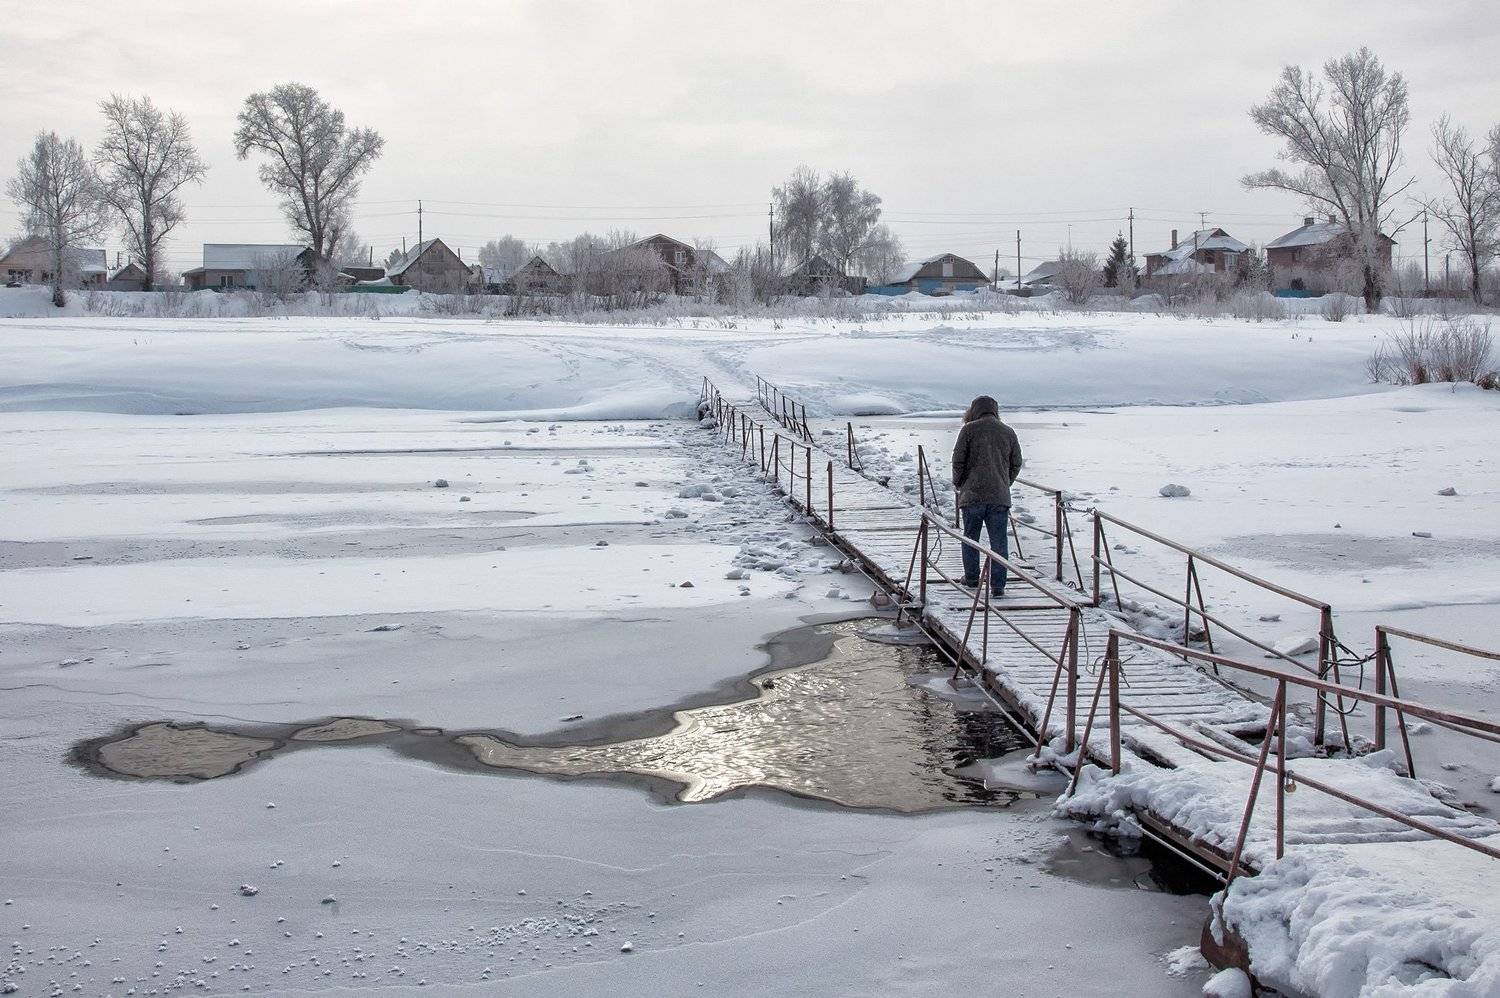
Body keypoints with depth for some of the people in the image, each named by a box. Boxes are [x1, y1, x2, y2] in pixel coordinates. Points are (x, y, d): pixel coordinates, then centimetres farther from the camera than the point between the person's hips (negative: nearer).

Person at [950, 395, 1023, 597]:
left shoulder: (969, 430, -2)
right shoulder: (1008, 432, 8)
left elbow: (958, 460, -4)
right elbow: (1016, 463, 11)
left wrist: (958, 483, 12)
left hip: (973, 495, -2)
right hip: (1000, 497, 2)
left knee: (970, 537, 15)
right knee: (999, 541, 3)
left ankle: (971, 578, 25)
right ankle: (998, 586, -2)